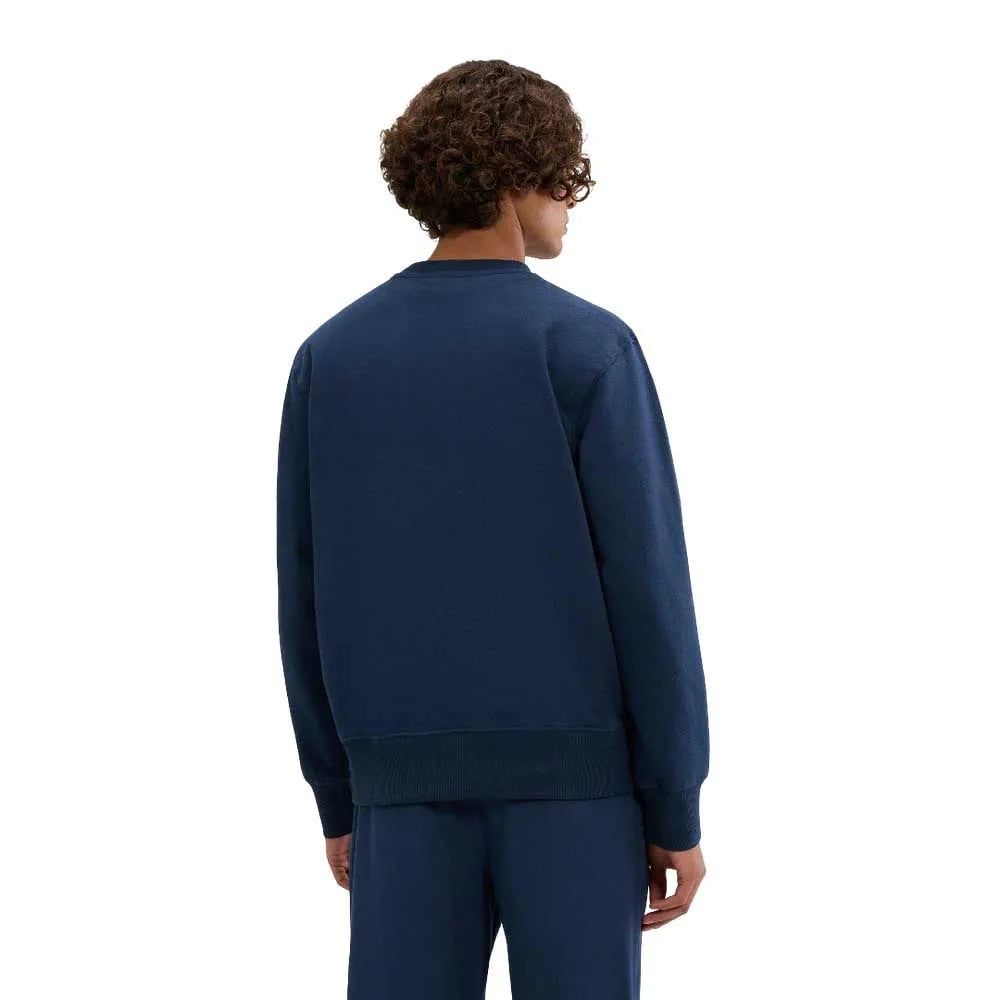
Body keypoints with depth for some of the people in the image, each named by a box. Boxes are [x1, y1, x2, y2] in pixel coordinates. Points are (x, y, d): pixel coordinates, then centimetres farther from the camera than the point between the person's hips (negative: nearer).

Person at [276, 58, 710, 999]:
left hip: (416, 783, 3)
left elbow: (308, 602, 6)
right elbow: (646, 593, -11)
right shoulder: (591, 348, -8)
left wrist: (339, 800, 15)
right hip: (574, 777, -3)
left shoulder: (330, 356, 4)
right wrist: (678, 811, -3)